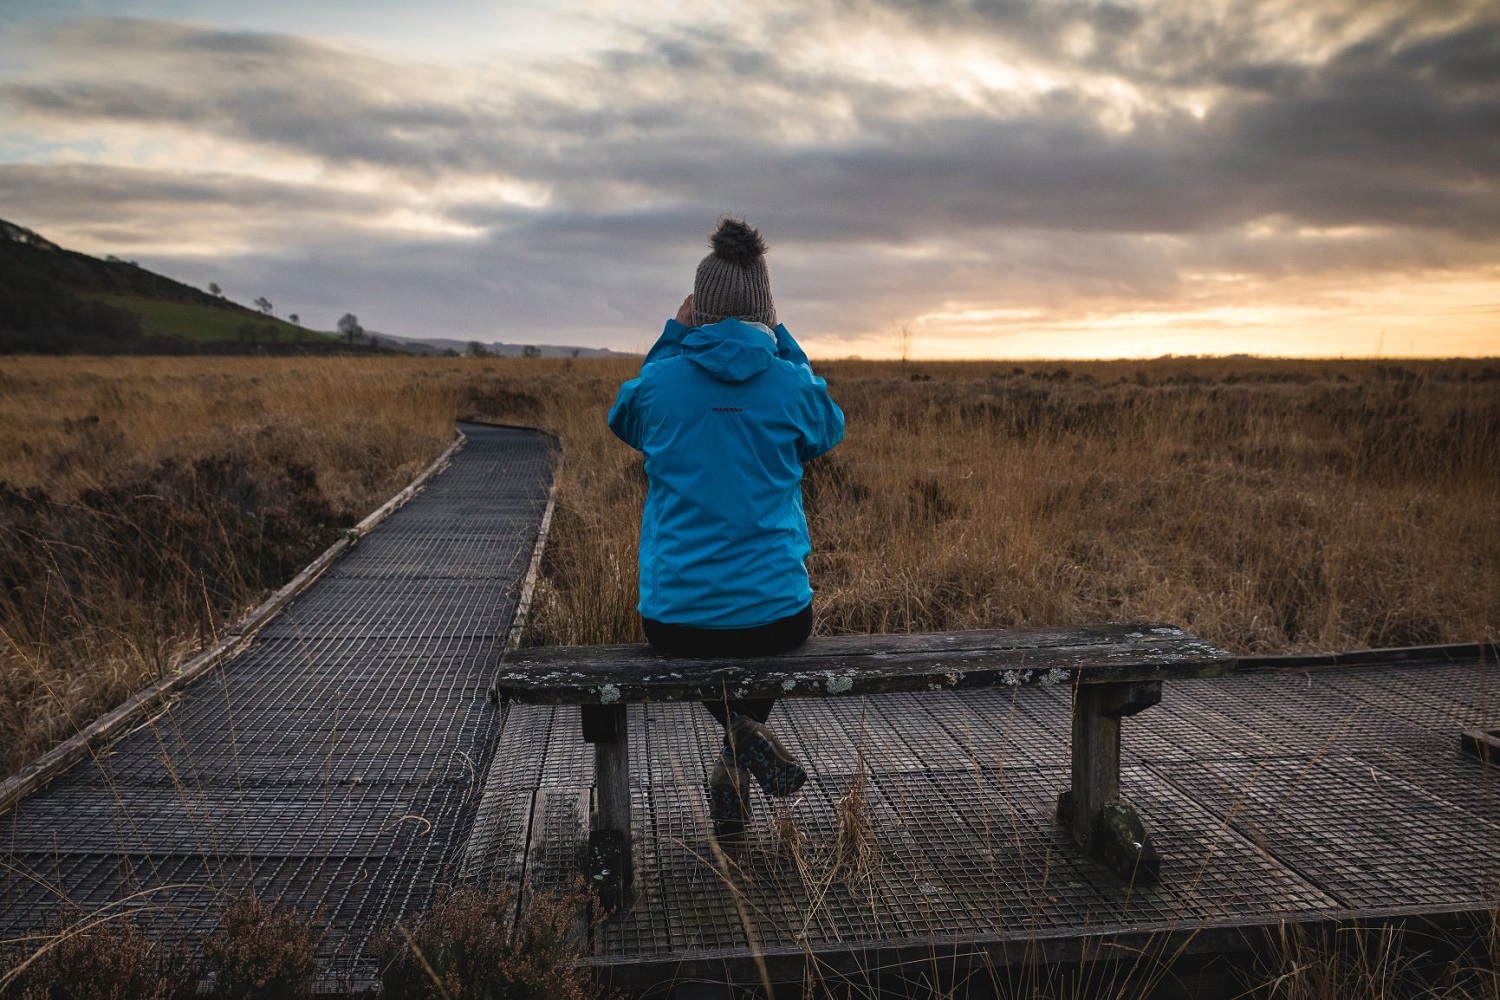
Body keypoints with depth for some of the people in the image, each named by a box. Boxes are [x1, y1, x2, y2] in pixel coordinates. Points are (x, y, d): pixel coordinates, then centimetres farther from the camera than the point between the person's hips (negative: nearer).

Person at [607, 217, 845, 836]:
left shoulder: (661, 379, -7)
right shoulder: (793, 383, -7)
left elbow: (625, 422, 18)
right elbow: (829, 431, 18)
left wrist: (672, 337, 12)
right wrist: (779, 339, 14)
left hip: (673, 619, 0)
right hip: (775, 617, 0)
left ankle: (740, 733, 10)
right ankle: (746, 742, 19)